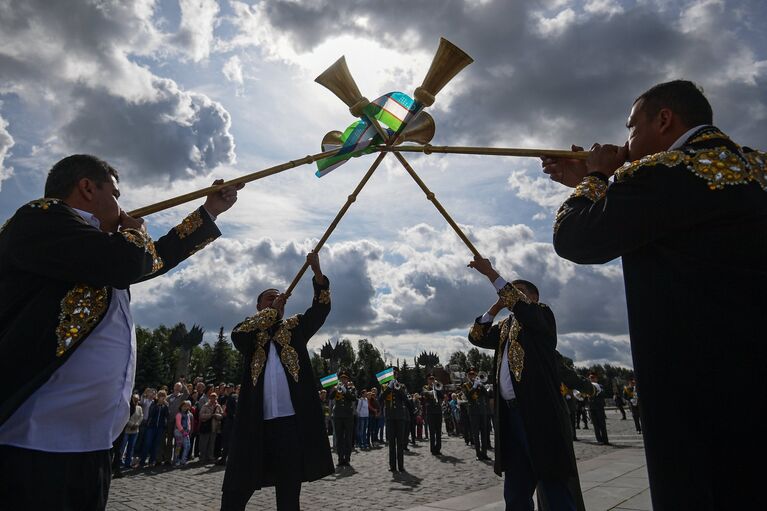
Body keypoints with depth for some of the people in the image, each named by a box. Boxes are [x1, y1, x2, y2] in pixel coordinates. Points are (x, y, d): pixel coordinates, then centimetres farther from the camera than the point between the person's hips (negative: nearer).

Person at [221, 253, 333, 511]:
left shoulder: (295, 327, 15)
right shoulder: (250, 333, 13)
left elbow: (321, 308, 1)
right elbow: (237, 334, -10)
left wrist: (317, 273, -14)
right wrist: (272, 309, -3)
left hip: (292, 420, 0)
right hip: (256, 422, 0)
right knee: (236, 489, 5)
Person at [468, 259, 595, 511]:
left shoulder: (541, 315, 0)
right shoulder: (506, 326, 21)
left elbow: (520, 304, -20)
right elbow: (476, 337, 16)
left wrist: (490, 272, -19)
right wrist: (497, 306, 9)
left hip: (539, 411, -7)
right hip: (511, 413, 7)